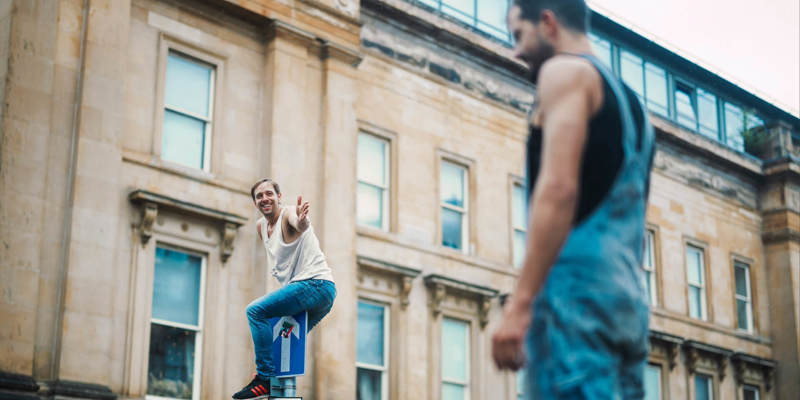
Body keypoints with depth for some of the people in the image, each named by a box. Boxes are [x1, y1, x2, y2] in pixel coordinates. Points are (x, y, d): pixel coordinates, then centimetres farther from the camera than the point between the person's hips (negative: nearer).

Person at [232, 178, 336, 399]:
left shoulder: (288, 213, -9)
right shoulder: (261, 226, 16)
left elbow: (299, 225, -35)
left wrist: (301, 221, -58)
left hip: (316, 284, -10)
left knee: (256, 310, -20)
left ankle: (265, 380, -22)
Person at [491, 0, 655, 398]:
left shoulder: (566, 70, 1)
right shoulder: (629, 101, 28)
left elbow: (559, 189, -14)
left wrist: (519, 304, -19)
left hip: (575, 284, -9)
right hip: (628, 296, 9)